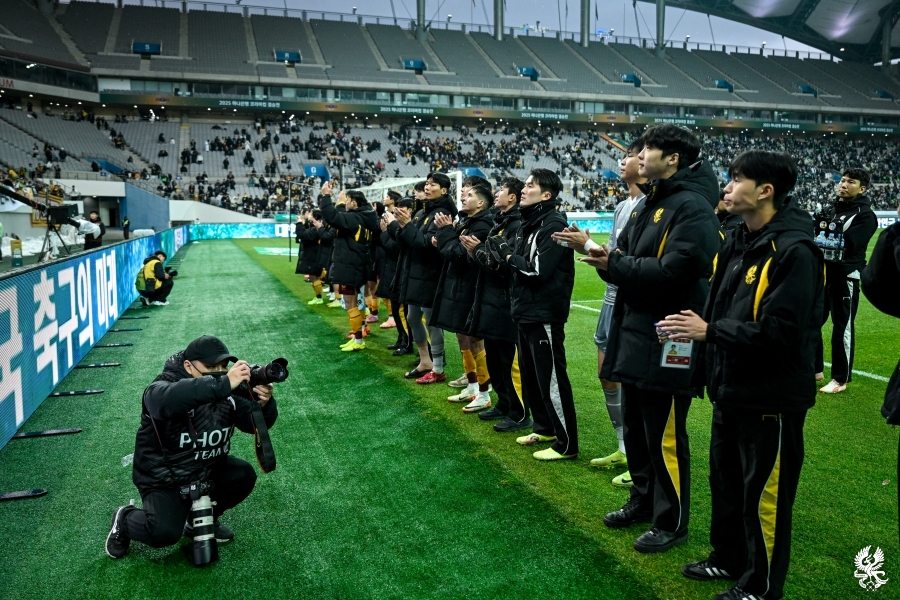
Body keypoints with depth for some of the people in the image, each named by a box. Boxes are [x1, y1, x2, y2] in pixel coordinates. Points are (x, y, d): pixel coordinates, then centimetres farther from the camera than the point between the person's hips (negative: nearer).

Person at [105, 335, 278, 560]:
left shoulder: (227, 391, -8)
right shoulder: (162, 387, -23)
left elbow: (254, 423, -13)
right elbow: (170, 399, -48)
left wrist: (264, 404, -37)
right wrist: (223, 384, -59)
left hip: (207, 470, 6)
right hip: (164, 480, -5)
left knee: (243, 475, -17)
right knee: (164, 532, -25)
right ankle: (125, 519, 10)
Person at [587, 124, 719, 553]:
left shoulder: (692, 208, -16)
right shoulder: (647, 204, 15)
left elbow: (672, 272, -25)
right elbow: (626, 256, 13)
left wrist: (615, 266, -17)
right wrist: (607, 258, -9)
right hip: (635, 333, 9)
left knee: (664, 436, 2)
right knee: (634, 426, 19)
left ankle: (671, 523, 19)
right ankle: (643, 501, 37)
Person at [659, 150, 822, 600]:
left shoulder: (793, 250, -20)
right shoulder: (737, 241, 7)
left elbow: (781, 330, -27)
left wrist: (710, 332, -22)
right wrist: (695, 325, -4)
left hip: (771, 396, -9)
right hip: (731, 388, 9)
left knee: (763, 494, 7)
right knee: (725, 480, 21)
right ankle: (728, 559, 41)